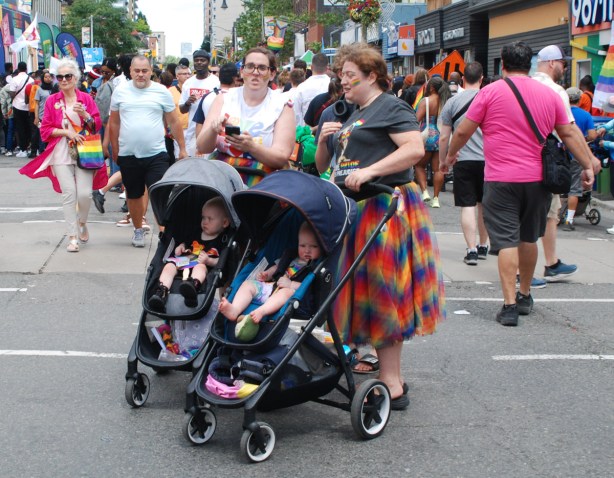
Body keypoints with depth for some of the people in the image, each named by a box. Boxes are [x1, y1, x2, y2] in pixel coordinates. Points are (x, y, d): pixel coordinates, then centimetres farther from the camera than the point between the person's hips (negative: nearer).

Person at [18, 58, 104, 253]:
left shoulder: (86, 98, 7)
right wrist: (66, 132, -9)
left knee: (85, 193, -9)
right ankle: (72, 237, -1)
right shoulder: (52, 101, 5)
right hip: (61, 154, 0)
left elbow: (97, 125, 5)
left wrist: (85, 115, -13)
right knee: (69, 193, -9)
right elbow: (45, 130, 3)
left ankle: (82, 222, 23)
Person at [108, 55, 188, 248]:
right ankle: (138, 230, 30)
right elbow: (114, 122, 11)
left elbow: (173, 122, 6)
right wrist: (115, 149, 11)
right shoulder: (120, 91, 3)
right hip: (128, 155, 2)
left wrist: (182, 148, 5)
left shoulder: (161, 92, 1)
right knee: (133, 195, 14)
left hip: (156, 154, -2)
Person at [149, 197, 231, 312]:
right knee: (169, 266, -22)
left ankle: (194, 284, -74)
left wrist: (209, 260, -21)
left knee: (200, 266, -39)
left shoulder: (222, 241, 5)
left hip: (203, 266, -6)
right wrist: (181, 247, 19)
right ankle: (162, 291, -45)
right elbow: (186, 243, 42)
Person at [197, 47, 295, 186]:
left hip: (263, 179, -2)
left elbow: (282, 158, -6)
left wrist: (251, 147, -25)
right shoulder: (223, 99, 9)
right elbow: (202, 147, 3)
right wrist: (213, 129, -19)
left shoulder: (282, 106, 4)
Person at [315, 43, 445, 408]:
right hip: (353, 210, 9)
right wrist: (324, 140, 4)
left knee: (382, 294, -9)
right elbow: (323, 166, 25)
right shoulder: (351, 117, 22)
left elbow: (416, 149, -21)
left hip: (385, 209, -9)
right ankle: (392, 377, 20)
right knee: (363, 293, 11)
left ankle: (392, 387, -5)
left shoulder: (391, 108, -5)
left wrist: (369, 170, -28)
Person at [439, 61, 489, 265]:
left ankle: (472, 250, -8)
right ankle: (483, 246, 28)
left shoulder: (453, 102, -1)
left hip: (463, 160, -2)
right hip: (488, 159, 2)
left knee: (467, 206, -1)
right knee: (484, 204, 16)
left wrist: (442, 160, 14)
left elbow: (444, 137, 1)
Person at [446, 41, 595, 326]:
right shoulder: (549, 94, 5)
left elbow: (463, 132, -2)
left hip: (501, 180, -4)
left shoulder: (491, 92, -6)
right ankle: (525, 296, 31)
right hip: (538, 178, 4)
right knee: (529, 238, 18)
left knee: (506, 241, -3)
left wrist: (451, 154, 16)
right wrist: (587, 166, 19)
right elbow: (569, 134, 10)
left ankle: (509, 305, -9)